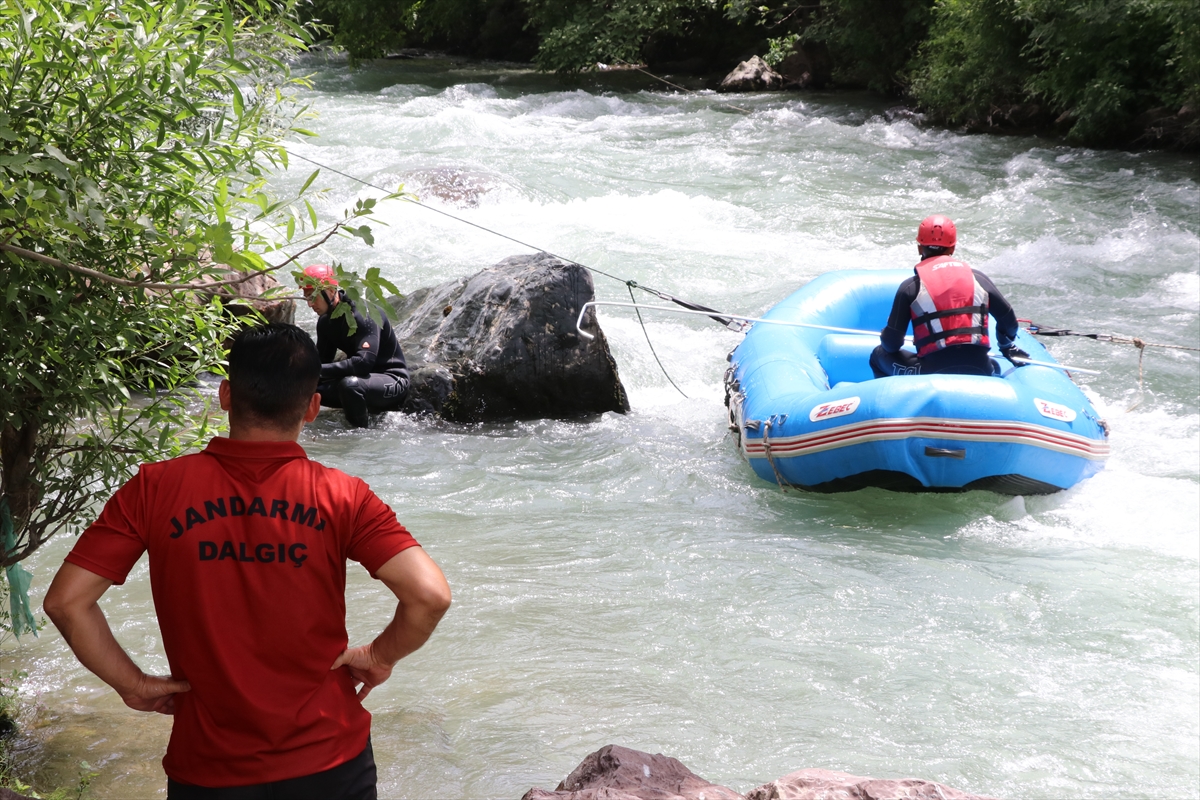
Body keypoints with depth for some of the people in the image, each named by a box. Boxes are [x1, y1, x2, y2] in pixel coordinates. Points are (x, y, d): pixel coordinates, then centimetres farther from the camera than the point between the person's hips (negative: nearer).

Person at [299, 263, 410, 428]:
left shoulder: (364, 314, -23)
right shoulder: (325, 321, 3)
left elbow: (363, 362, -33)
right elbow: (322, 360, 6)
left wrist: (319, 370, -34)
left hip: (393, 381, -9)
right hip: (361, 377, 9)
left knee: (350, 384, -37)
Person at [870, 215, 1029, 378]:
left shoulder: (910, 287, 1)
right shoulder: (979, 278, 10)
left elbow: (891, 344, 0)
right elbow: (1009, 321, 17)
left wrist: (886, 340, 25)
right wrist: (1006, 347, 39)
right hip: (979, 373, 4)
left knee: (879, 355, 18)